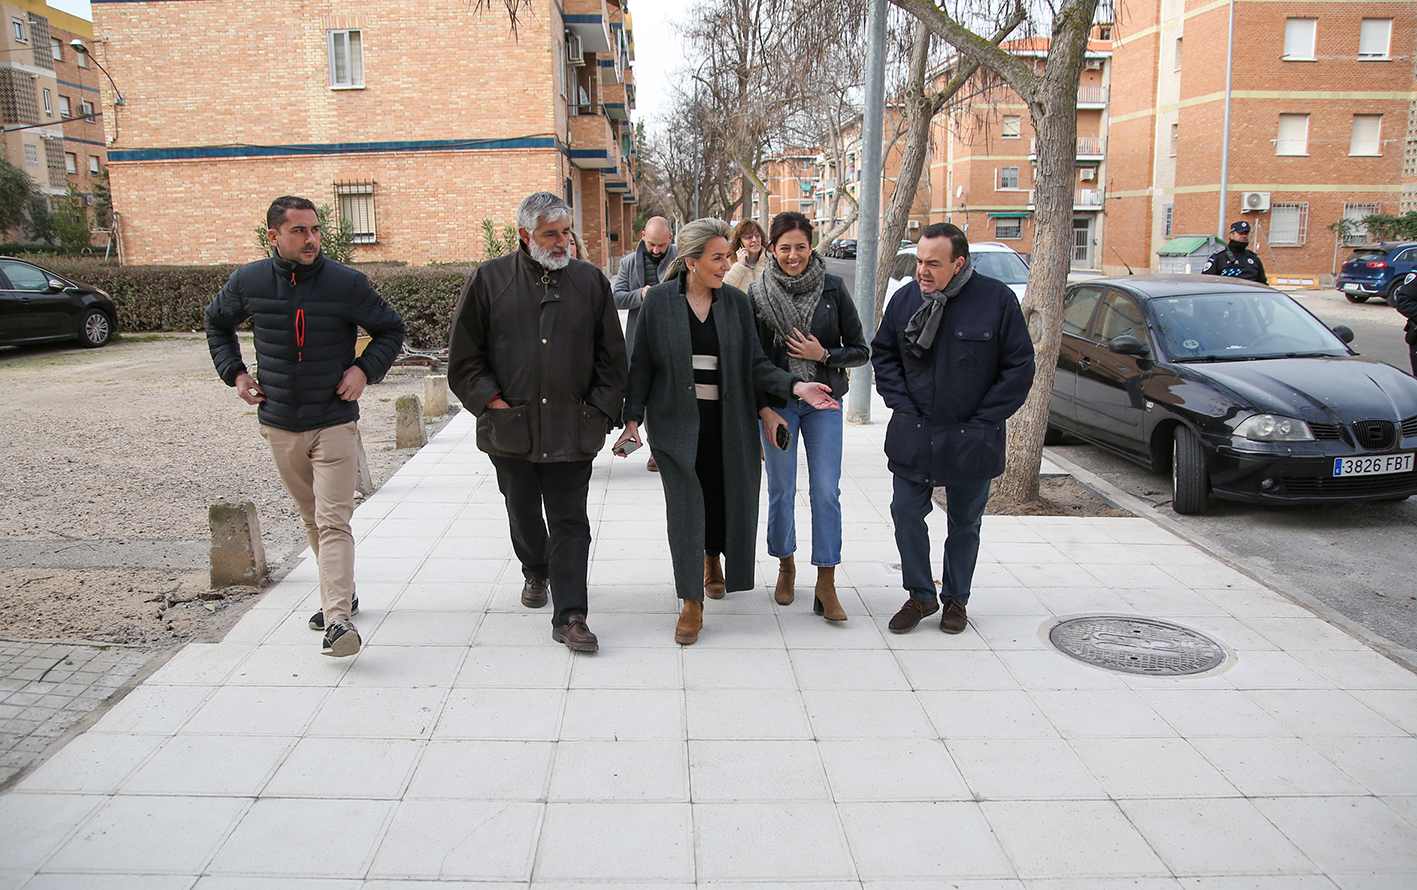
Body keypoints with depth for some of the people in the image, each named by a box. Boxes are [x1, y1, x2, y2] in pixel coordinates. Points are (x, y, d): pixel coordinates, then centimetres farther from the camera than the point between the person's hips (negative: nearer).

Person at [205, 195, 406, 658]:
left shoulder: (347, 283, -10)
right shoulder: (248, 281, -1)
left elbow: (391, 329, 4)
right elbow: (217, 322, 19)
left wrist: (365, 369, -10)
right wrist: (234, 372, 7)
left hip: (334, 421, -4)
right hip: (279, 423, 4)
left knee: (333, 521, -12)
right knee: (311, 517, 15)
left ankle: (338, 620, -16)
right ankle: (340, 594, 32)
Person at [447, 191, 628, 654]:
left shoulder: (591, 281, 4)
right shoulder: (489, 279, 0)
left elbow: (612, 356, 8)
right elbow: (464, 355, 4)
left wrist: (599, 409, 1)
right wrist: (491, 400, -4)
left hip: (571, 428, -1)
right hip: (511, 426, 1)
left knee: (570, 522, -2)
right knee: (523, 513, 18)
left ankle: (569, 616, 2)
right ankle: (535, 572, 46)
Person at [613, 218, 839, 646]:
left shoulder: (736, 302, 3)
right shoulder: (659, 300, -2)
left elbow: (755, 364, 3)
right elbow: (642, 364, 1)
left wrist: (795, 386, -12)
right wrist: (633, 418, -4)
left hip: (728, 424, 3)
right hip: (677, 422, -2)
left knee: (726, 499, 9)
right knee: (686, 506, -4)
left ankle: (713, 559, 43)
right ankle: (691, 603, 7)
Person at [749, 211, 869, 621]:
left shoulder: (832, 288, -2)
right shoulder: (758, 293, -2)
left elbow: (860, 351, 3)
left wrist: (823, 355, -14)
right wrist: (766, 413, -4)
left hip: (824, 402, 0)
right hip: (777, 403, 0)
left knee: (826, 491, -3)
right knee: (781, 490, 8)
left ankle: (826, 586, 4)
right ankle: (786, 566, 29)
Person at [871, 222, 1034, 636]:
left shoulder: (997, 299, -10)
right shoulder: (905, 298, -1)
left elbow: (1019, 366, -5)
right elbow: (883, 354, 11)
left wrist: (983, 419, -7)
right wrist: (903, 404, 1)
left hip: (971, 439, -2)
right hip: (913, 435, 2)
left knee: (964, 523, 11)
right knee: (906, 513, 4)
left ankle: (955, 599, 29)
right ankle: (920, 595, 21)